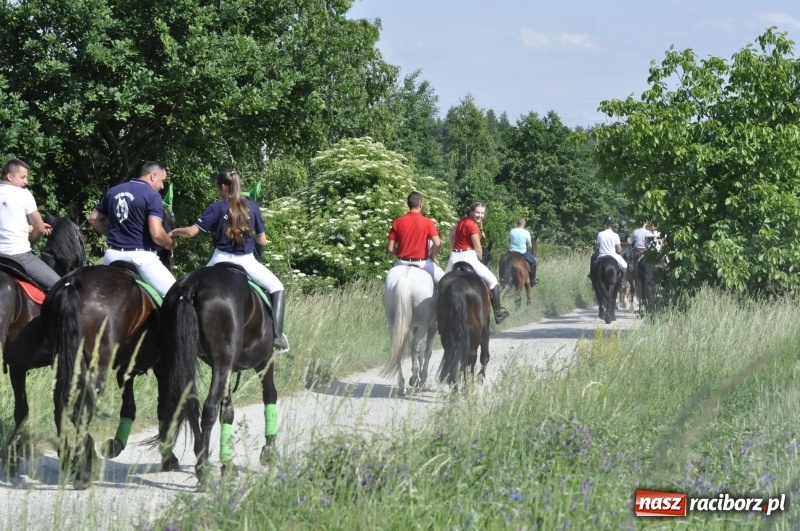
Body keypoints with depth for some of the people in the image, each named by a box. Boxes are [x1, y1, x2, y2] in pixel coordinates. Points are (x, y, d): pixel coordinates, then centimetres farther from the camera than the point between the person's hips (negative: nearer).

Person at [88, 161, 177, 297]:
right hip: (140, 256, -6)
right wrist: (171, 244, 1)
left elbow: (94, 219, 19)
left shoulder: (113, 191, 12)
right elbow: (156, 233, -18)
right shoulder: (152, 195, -8)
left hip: (113, 255, 6)